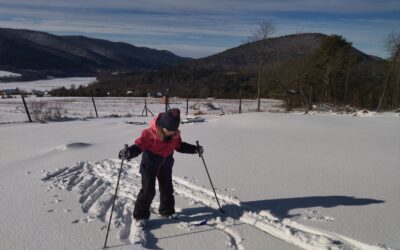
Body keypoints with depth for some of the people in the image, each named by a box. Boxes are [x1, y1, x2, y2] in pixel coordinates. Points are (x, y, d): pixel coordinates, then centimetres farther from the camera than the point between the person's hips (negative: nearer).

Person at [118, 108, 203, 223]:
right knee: (148, 191, -7)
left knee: (167, 190, 15)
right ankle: (140, 216, 10)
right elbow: (139, 145, -24)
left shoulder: (175, 135, -10)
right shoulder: (149, 134, -27)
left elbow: (180, 146, 8)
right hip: (149, 165, -5)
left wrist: (195, 149, 3)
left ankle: (167, 211, 36)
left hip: (166, 166, 5)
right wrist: (129, 152, -44)